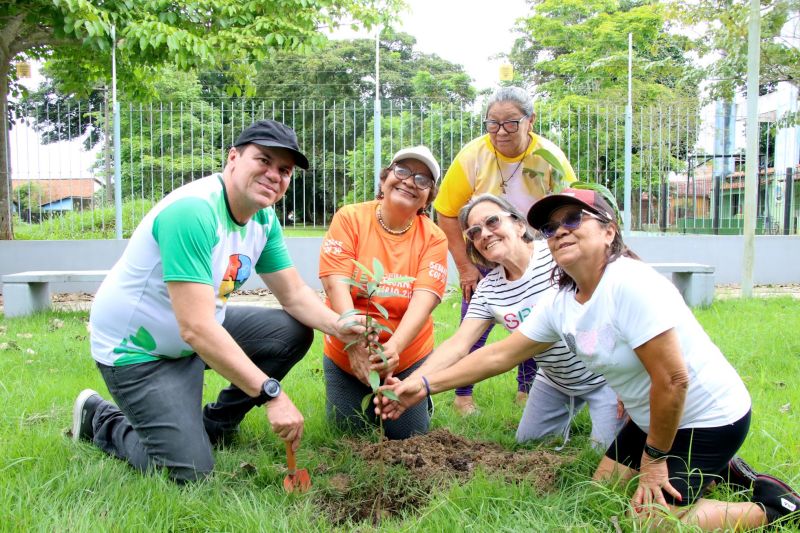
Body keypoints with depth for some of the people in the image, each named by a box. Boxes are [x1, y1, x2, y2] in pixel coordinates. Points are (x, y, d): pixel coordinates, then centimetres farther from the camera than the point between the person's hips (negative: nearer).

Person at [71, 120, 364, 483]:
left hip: (198, 331, 8)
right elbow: (196, 329, -36)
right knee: (190, 472, -12)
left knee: (294, 331, -2)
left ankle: (216, 424, 13)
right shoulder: (193, 211, -31)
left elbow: (294, 293, 0)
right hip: (135, 347, -8)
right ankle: (99, 420, 15)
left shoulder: (264, 219, -3)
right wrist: (271, 393, -36)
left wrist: (337, 325, -22)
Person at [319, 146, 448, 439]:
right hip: (346, 355, 0)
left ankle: (421, 400, 38)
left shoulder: (434, 238, -9)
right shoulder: (350, 218, -10)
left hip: (408, 357, 0)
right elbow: (336, 283, -19)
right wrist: (356, 343, -32)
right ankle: (367, 403, 40)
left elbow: (424, 300, -20)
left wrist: (394, 347, -37)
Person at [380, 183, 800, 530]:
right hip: (654, 418, 9)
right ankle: (717, 469, 30)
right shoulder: (561, 305, -4)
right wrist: (426, 384, -4)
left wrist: (655, 457, -15)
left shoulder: (631, 285, -30)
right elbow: (500, 353, 1)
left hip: (709, 416, -8)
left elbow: (672, 380, -29)